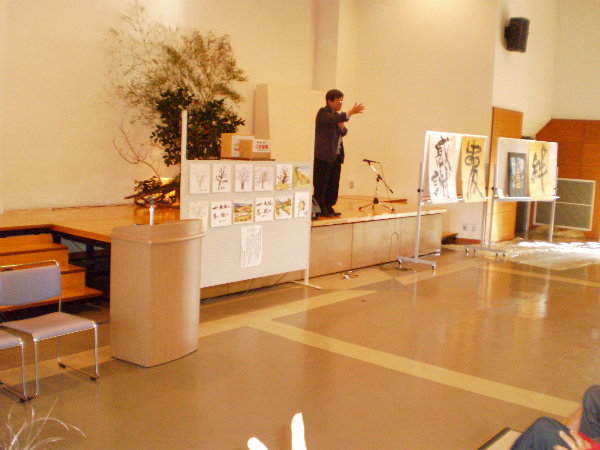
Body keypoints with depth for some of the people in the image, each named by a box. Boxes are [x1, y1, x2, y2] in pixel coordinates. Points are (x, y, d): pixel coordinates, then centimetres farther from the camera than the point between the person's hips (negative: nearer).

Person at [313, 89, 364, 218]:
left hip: (336, 155, 8)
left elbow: (343, 133, 20)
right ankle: (320, 209, 4)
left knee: (334, 184, 9)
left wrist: (342, 127, -2)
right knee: (321, 184, -3)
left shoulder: (337, 114, 17)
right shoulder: (323, 113, -9)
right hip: (323, 155, -8)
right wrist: (351, 112, -33)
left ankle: (329, 207, 17)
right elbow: (335, 119, -29)